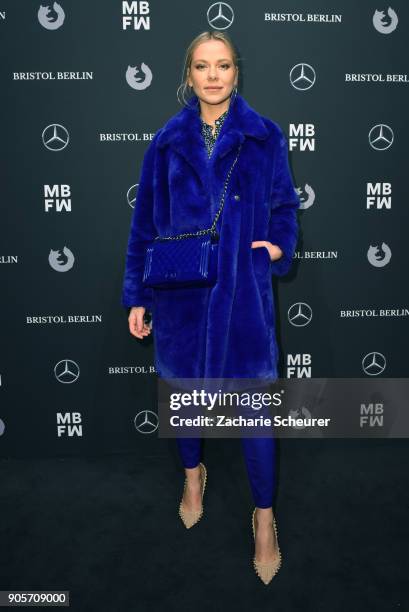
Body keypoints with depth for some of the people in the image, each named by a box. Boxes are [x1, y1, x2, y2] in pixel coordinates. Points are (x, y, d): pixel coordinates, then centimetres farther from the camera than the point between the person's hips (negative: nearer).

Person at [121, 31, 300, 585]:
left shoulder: (265, 136, 3)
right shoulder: (168, 140, 5)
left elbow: (284, 207, 9)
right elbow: (145, 221, 5)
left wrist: (278, 246, -13)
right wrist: (136, 295, 1)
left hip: (243, 292, -1)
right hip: (179, 292, 2)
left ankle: (264, 516, 22)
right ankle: (193, 475, 45)